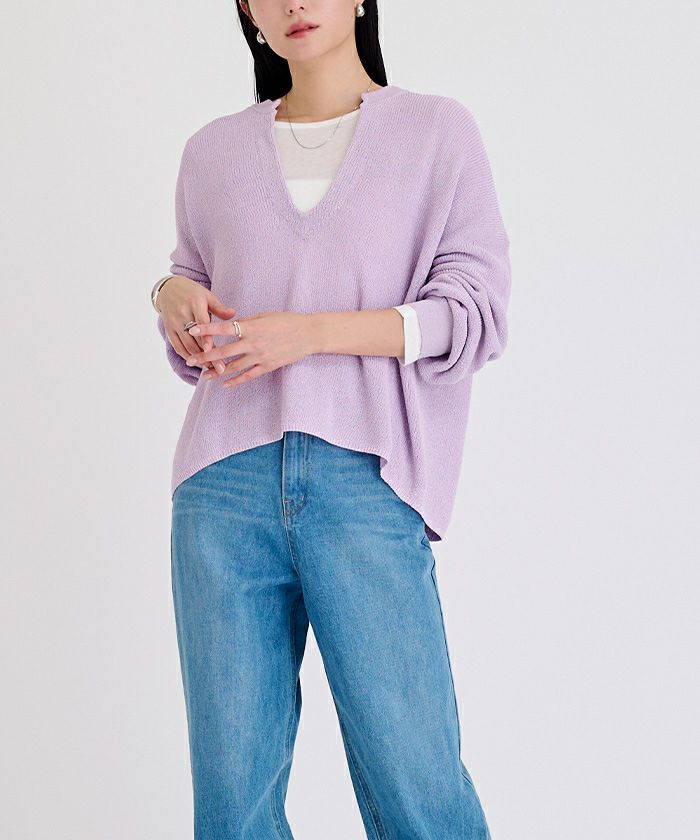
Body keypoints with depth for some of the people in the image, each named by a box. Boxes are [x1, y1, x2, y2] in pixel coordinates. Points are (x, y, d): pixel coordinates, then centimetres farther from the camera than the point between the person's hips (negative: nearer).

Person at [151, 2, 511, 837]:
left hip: (366, 483, -2)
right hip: (226, 485, 3)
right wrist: (174, 298, 3)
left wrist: (311, 332, -11)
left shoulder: (438, 131, 8)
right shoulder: (213, 151, 17)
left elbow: (475, 313, 0)